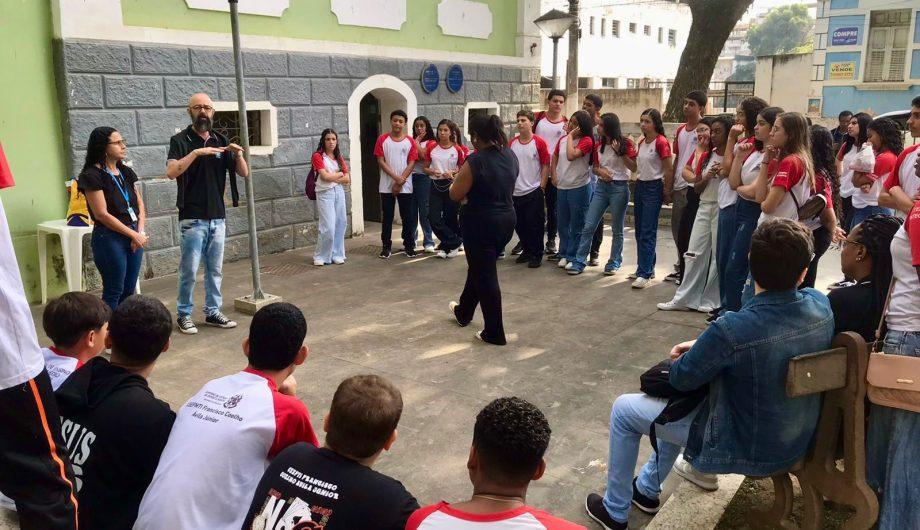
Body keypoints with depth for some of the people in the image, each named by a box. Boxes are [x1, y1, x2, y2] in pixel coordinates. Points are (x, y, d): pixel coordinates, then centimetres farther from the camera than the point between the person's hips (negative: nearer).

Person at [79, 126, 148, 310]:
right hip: (109, 238, -7)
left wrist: (141, 232, -3)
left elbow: (139, 203, 13)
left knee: (129, 291, 10)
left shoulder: (125, 172, 11)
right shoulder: (93, 176, -10)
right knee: (114, 292, -1)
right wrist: (134, 234, -12)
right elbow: (102, 214, -14)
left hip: (133, 237, 7)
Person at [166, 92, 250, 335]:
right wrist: (196, 152, -27)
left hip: (218, 218, 4)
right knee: (189, 270, 0)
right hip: (192, 219, -4)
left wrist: (239, 154, -11)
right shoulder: (181, 140, -3)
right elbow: (171, 172, -18)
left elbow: (244, 173, 8)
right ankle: (184, 314, 14)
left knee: (215, 269, 11)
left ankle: (213, 311, 22)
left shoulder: (221, 141, 10)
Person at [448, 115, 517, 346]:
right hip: (506, 218, 8)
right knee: (479, 267, 24)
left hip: (481, 223, -8)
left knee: (485, 276, 4)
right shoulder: (510, 156, 2)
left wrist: (460, 179, 5)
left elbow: (455, 194, -15)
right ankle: (464, 312, 44)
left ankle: (494, 333, 12)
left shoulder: (476, 161, -21)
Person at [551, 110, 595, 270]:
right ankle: (564, 255, 25)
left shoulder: (586, 140, -10)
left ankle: (573, 257, 11)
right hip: (562, 187, 7)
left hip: (579, 187, -6)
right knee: (562, 224, 13)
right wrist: (554, 176, 4)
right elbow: (554, 158, 17)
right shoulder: (563, 139, 9)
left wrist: (571, 136, -14)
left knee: (577, 225, 2)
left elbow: (571, 155, -24)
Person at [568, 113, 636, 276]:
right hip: (601, 186, 4)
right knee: (588, 226, -1)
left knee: (617, 229, 6)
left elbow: (634, 167, -10)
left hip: (619, 187, -4)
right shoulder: (599, 145, 10)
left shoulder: (626, 143, -5)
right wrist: (600, 171, -8)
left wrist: (620, 152, -20)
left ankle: (614, 262, 20)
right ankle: (579, 262, 3)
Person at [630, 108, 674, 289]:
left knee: (647, 233, -7)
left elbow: (669, 170, -13)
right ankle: (646, 267, 24)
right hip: (640, 186, 8)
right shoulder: (641, 142, 10)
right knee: (639, 231, 12)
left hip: (653, 188, -8)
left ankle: (644, 273, -4)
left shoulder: (661, 142, -14)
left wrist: (666, 192, -7)